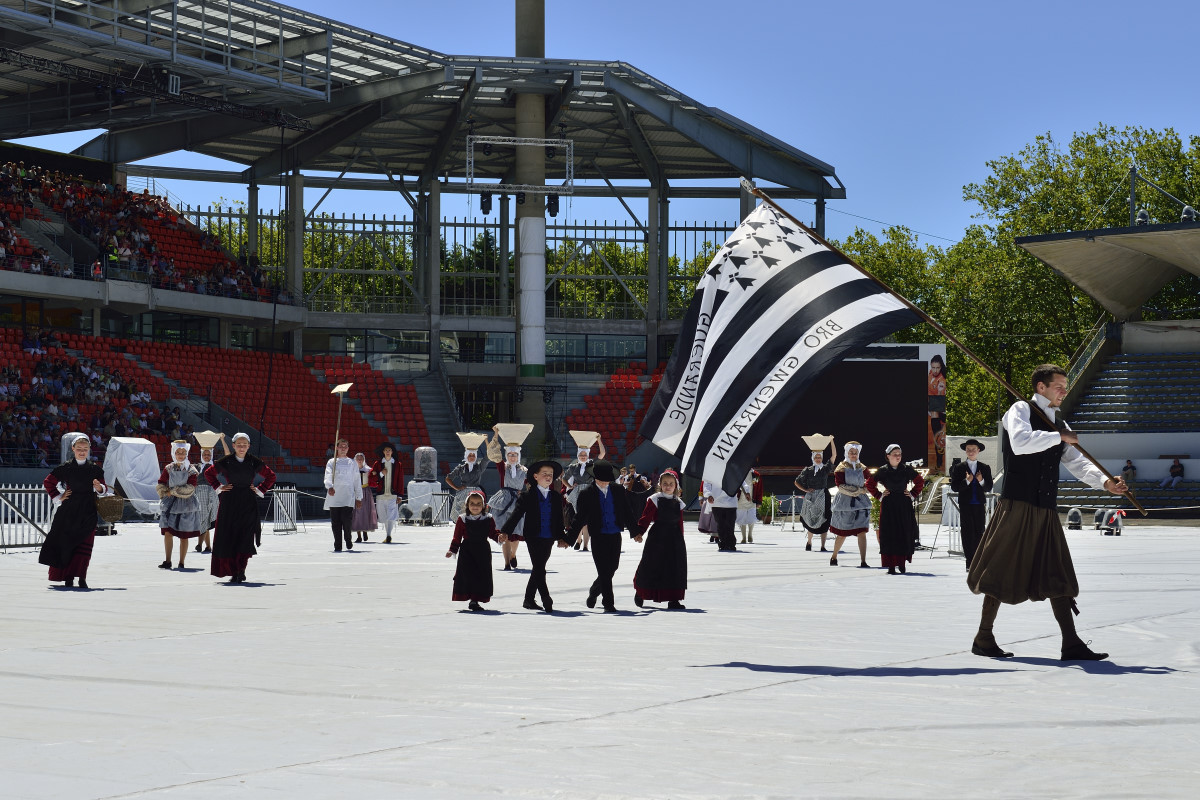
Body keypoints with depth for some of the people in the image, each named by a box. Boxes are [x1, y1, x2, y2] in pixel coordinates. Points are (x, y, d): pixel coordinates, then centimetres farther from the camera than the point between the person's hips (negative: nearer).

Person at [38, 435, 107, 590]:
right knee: (67, 542, -1)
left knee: (84, 545, -7)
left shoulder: (95, 470, 9)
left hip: (88, 512, 1)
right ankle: (68, 577, 6)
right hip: (70, 511, -1)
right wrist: (58, 498, 2)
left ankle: (81, 577, -7)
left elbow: (104, 488, 14)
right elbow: (48, 482, 10)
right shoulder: (65, 468, 3)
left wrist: (100, 487, -8)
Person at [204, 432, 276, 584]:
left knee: (246, 537, -9)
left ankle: (241, 570, -5)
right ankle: (234, 571, 9)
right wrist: (218, 487, 6)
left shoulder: (255, 462, 2)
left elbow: (271, 476, 15)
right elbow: (208, 473, 16)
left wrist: (260, 490, 6)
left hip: (248, 504, 0)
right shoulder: (225, 462, 1)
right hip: (229, 503, 0)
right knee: (228, 537, 0)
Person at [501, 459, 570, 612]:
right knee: (539, 569, -11)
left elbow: (559, 519, 14)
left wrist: (561, 537, 4)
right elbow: (516, 515, -5)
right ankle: (546, 600, -14)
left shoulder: (556, 497, 12)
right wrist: (505, 532, -14)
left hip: (549, 539, 4)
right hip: (533, 538, -4)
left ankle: (529, 600, 18)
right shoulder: (527, 496, 0)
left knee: (538, 569, 10)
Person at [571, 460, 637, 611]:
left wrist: (635, 531, 9)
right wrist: (569, 538, -5)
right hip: (598, 537, -3)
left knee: (612, 568, 9)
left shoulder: (618, 491, 6)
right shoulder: (587, 494, -2)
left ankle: (594, 591, 33)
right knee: (604, 571, -5)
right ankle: (608, 603, 2)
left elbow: (627, 514, 13)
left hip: (615, 536, 3)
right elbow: (580, 518, 0)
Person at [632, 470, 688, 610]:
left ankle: (673, 599, 6)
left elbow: (680, 523, 14)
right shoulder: (654, 500, -3)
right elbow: (646, 518, -9)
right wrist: (639, 533, -21)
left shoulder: (678, 503, 10)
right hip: (657, 538, -4)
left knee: (675, 568, 0)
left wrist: (680, 540, 11)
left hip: (674, 540, 4)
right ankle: (640, 593, 26)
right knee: (651, 566, 2)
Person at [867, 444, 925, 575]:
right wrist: (879, 495, 1)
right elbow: (869, 484, 9)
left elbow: (920, 481, 15)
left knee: (905, 534, 2)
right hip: (889, 506, -1)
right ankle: (891, 566, -3)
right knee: (889, 535, -5)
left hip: (904, 505, 1)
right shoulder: (883, 471, 0)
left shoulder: (906, 469, 3)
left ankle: (902, 563, 14)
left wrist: (913, 495, 6)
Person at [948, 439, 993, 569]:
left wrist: (981, 481, -12)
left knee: (979, 533, 1)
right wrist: (966, 481, -15)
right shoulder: (958, 468, 7)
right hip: (965, 504, -2)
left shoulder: (985, 468, 12)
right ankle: (970, 562, -8)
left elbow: (989, 488, 8)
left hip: (979, 505, 2)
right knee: (967, 533, -8)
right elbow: (954, 487, 0)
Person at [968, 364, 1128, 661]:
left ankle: (1071, 644, 6)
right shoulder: (1020, 410, -3)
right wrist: (1060, 437, -16)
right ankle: (984, 639, 9)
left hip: (1046, 511, 7)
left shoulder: (1059, 424, 18)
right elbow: (1020, 443, -24)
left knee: (1057, 577, 5)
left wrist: (1105, 482, -6)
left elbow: (1077, 462, 11)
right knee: (1002, 572, -2)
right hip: (1018, 505, -7)